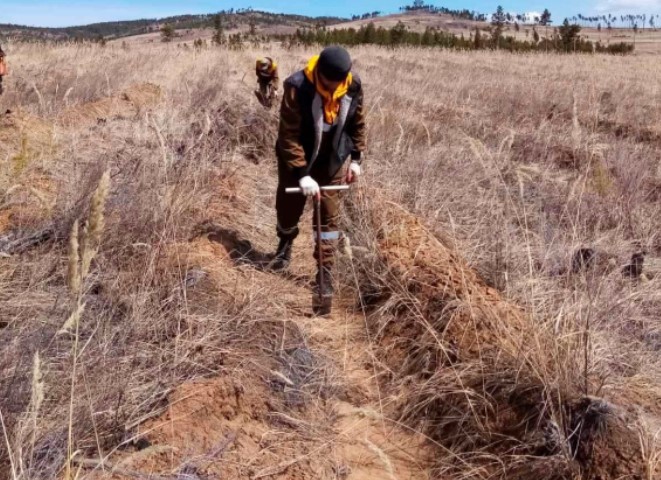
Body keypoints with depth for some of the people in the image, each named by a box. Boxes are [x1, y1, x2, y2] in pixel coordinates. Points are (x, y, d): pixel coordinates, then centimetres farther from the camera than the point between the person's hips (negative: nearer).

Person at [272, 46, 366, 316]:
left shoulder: (353, 86, -15)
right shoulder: (297, 87, -28)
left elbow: (357, 123, 2)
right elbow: (289, 136, -26)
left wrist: (356, 158, -2)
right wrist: (302, 173, -31)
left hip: (332, 161, 2)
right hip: (297, 160, -2)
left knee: (329, 218, 3)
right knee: (288, 208, 14)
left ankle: (325, 277, 12)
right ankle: (285, 243, 49)